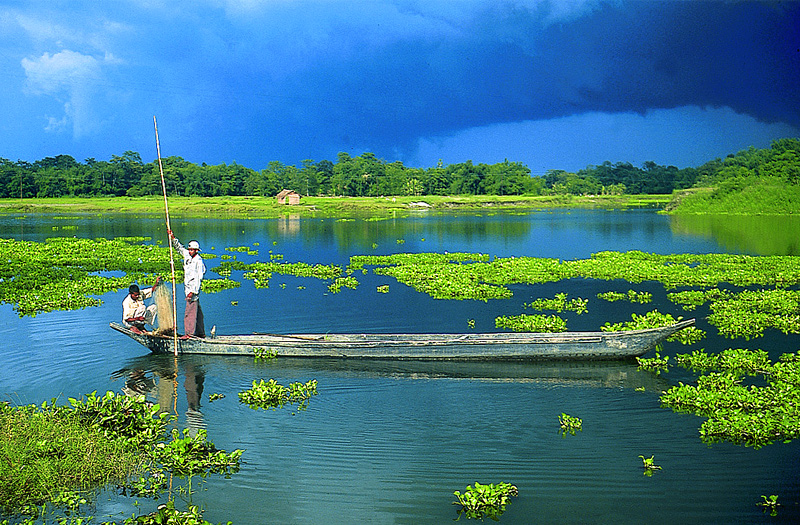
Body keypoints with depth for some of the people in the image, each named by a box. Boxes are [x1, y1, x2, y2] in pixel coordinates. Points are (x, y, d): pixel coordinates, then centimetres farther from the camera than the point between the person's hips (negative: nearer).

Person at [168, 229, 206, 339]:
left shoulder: (199, 261, -15)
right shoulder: (187, 256, 9)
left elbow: (199, 278, -18)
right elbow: (179, 247, 22)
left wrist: (193, 291, -22)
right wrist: (173, 238, 8)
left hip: (194, 288, -8)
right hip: (188, 288, 8)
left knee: (190, 311, -9)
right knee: (196, 310, 13)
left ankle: (189, 333, -7)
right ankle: (200, 332, 19)